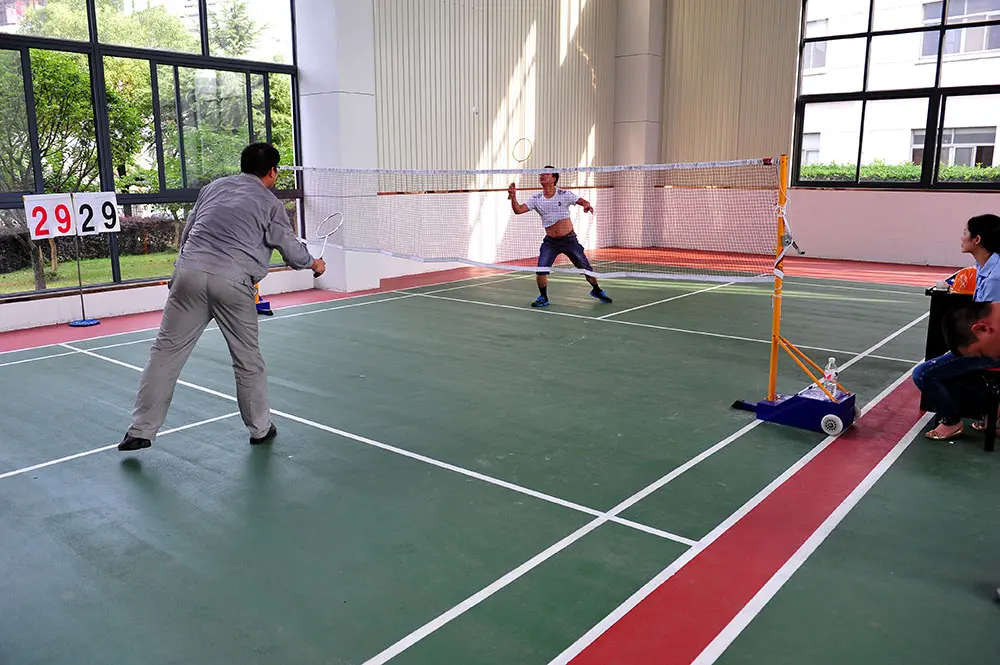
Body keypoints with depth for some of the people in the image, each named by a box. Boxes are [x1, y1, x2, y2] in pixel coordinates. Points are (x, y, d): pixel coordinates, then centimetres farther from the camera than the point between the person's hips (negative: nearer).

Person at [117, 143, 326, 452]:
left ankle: (141, 430, 9)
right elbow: (291, 247, 12)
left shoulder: (213, 187, 20)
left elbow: (186, 232, 22)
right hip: (233, 282, -3)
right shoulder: (270, 203, 8)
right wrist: (313, 264, 30)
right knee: (248, 359, 11)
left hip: (189, 273, 3)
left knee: (166, 351, 7)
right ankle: (260, 428, 24)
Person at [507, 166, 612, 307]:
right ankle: (543, 298, 11)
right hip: (550, 241, 2)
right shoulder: (536, 199, -2)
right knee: (541, 270, -12)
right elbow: (518, 210, -9)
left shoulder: (564, 194, -7)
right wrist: (513, 196, -26)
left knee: (585, 268, 3)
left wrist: (587, 205, -25)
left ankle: (597, 290, 30)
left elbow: (583, 201, -1)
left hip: (569, 239, -1)